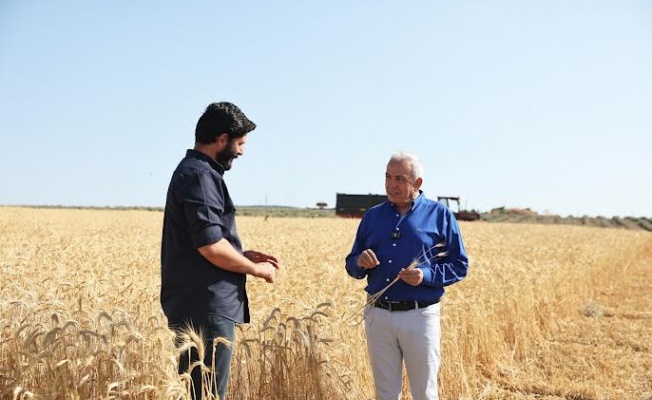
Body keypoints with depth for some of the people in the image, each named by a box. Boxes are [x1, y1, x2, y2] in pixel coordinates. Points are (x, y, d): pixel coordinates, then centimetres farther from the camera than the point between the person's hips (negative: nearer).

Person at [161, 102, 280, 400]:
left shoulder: (192, 171, 18)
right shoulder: (200, 175, -14)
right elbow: (211, 246, -21)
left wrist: (244, 255, 15)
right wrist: (257, 269, -7)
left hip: (197, 305, 10)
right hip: (206, 308, -10)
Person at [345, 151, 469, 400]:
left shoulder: (439, 215, 1)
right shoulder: (372, 216, 11)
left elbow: (459, 265, 0)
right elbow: (351, 265, 15)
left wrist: (427, 276, -17)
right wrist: (360, 262, -9)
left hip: (420, 316, -3)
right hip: (378, 315, 3)